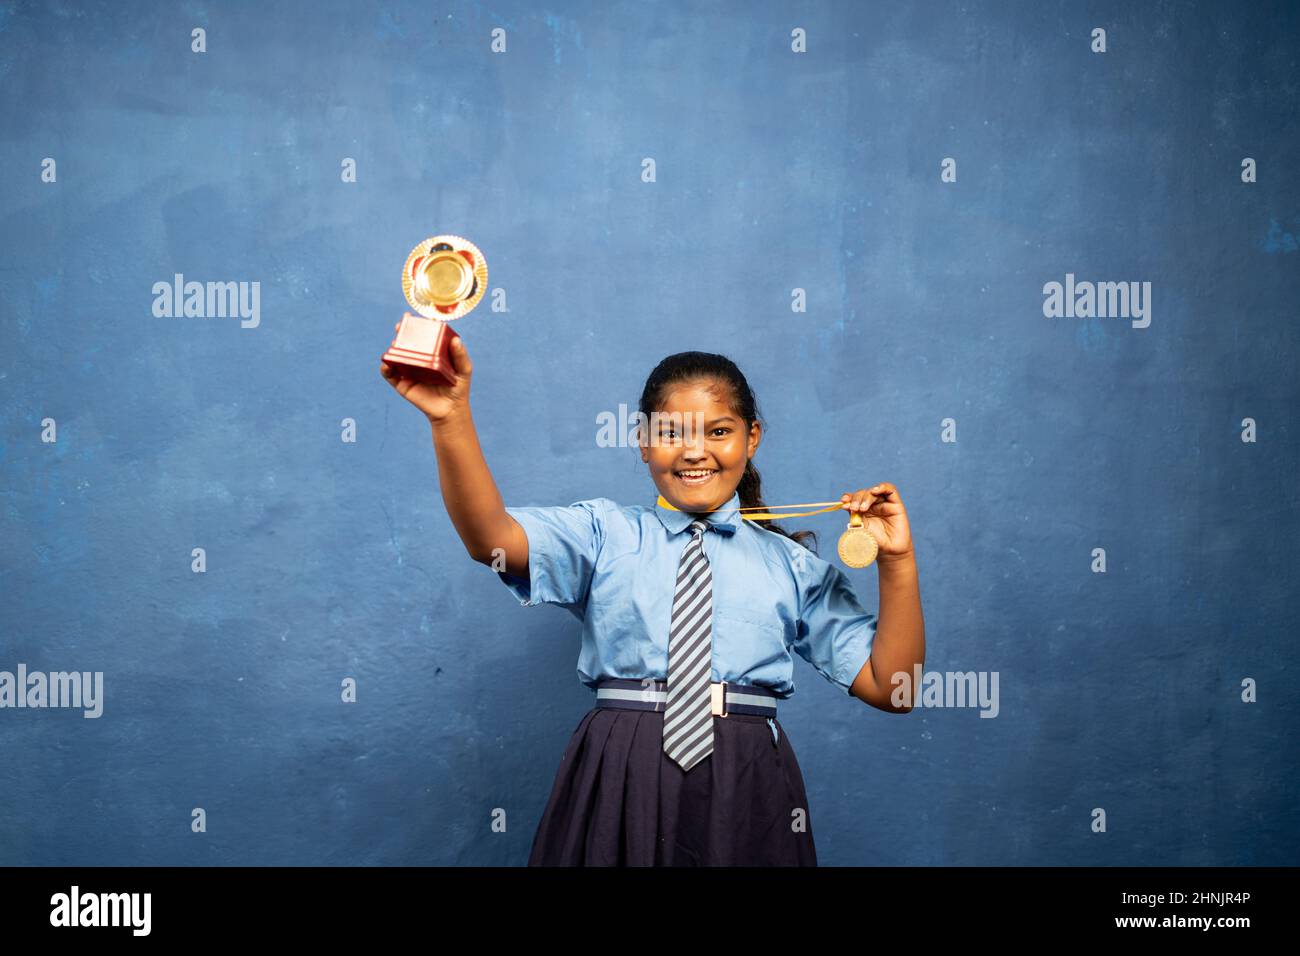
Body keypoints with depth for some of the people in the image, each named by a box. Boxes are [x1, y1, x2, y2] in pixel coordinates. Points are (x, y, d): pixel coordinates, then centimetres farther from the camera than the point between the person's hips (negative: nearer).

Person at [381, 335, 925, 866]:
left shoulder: (792, 564, 9)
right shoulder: (604, 534, 6)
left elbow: (891, 687, 5)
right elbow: (489, 539, -13)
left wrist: (896, 561, -6)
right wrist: (450, 419, -27)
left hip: (747, 793, 1)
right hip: (618, 786, -1)